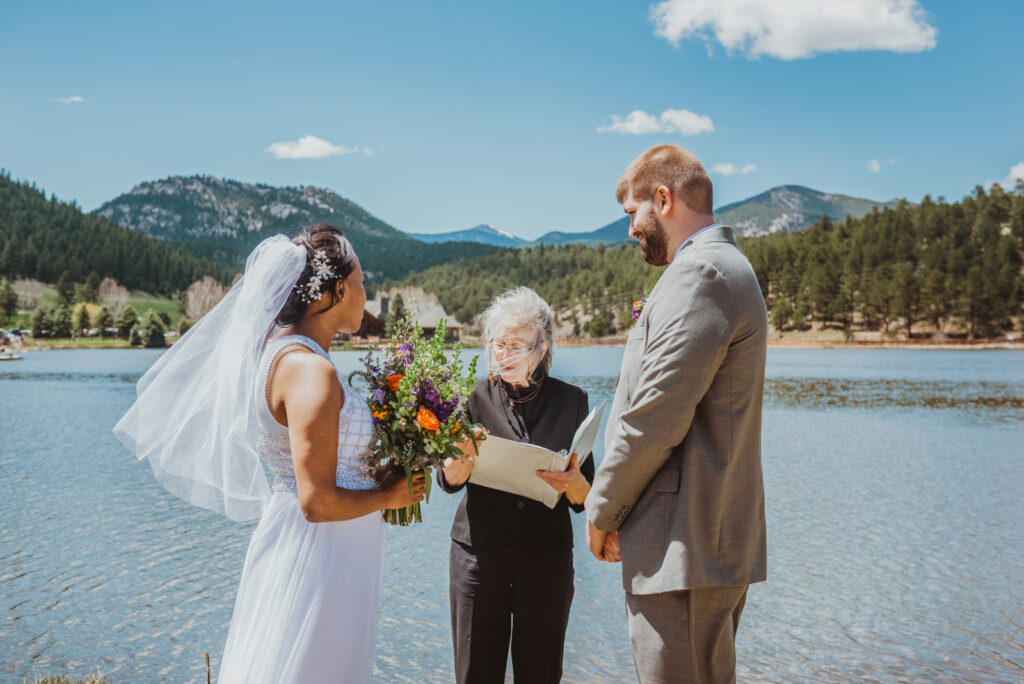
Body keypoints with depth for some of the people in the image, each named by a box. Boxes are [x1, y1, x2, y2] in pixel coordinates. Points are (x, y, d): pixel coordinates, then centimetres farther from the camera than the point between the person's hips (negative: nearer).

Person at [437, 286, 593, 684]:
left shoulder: (570, 401, 2)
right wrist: (464, 457, -26)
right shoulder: (476, 398, 2)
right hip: (480, 554, 0)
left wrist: (572, 484, -20)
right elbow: (448, 480, -4)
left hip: (547, 557, 0)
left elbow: (586, 499, 3)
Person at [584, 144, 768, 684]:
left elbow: (655, 420, -21)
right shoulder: (727, 266, 18)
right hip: (719, 542, 11)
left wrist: (602, 511, -6)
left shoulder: (700, 274, -16)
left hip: (684, 551, -11)